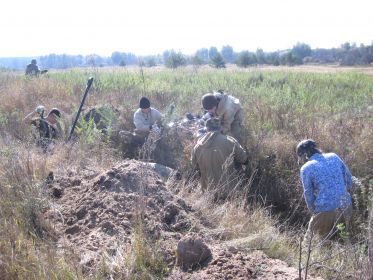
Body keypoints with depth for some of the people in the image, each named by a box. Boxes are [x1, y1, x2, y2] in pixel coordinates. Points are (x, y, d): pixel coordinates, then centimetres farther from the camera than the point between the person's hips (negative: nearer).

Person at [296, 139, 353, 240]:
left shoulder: (306, 168, -7)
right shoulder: (334, 157, 5)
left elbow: (309, 195, -3)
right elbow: (349, 179, 11)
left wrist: (314, 212, 12)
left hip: (325, 211, -5)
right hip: (346, 207, 5)